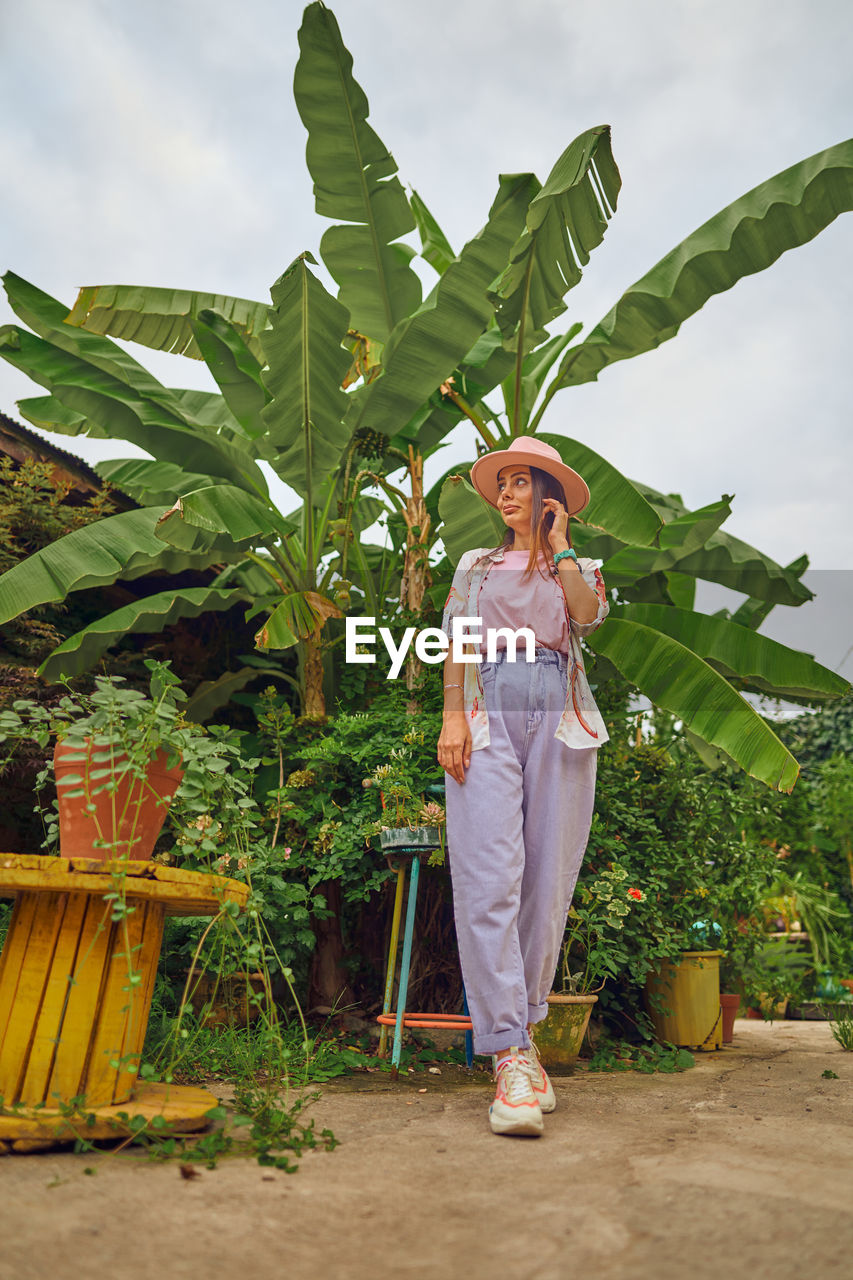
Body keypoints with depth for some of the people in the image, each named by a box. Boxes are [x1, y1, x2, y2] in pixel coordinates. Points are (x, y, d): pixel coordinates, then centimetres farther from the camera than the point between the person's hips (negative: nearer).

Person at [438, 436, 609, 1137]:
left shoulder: (577, 567, 21)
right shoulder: (476, 565, 23)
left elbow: (589, 614, -3)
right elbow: (457, 644, 11)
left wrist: (558, 546, 7)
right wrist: (453, 716, -3)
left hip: (559, 721, 1)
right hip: (488, 717, 0)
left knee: (547, 882, -1)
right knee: (489, 881, -14)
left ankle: (522, 1029, 13)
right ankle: (512, 1056, -13)